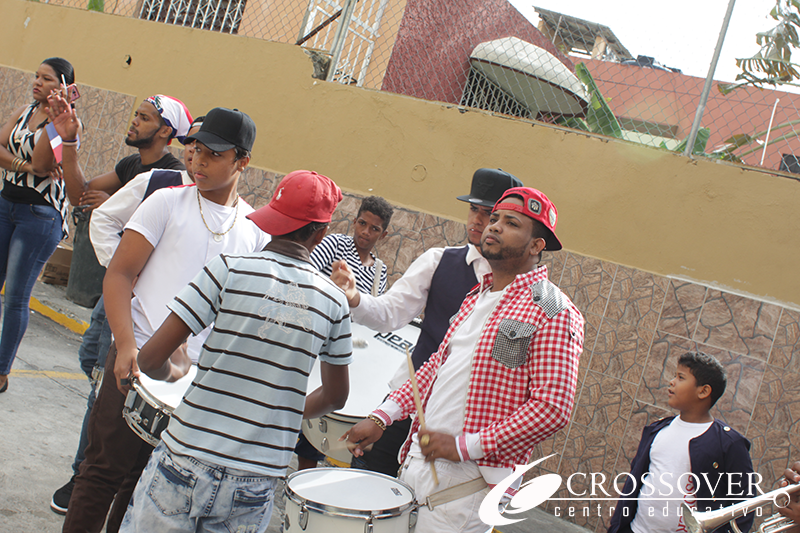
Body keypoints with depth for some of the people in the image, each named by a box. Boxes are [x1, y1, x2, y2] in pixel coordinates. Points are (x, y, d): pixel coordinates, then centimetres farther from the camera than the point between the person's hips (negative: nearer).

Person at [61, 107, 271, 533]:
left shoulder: (256, 230, 8)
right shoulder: (168, 202, 0)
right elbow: (119, 275, -3)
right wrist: (126, 345, -16)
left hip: (200, 376, 2)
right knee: (106, 467, 0)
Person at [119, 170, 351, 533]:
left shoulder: (230, 271, -9)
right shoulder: (333, 301, 0)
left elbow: (151, 359, -10)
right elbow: (335, 397, 13)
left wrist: (172, 372, 12)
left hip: (188, 463, -2)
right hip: (256, 486, 3)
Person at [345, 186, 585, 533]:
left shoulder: (553, 312, -11)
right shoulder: (477, 296, 16)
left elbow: (552, 409, -18)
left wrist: (463, 446, -19)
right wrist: (383, 416, 9)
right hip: (416, 460, 8)